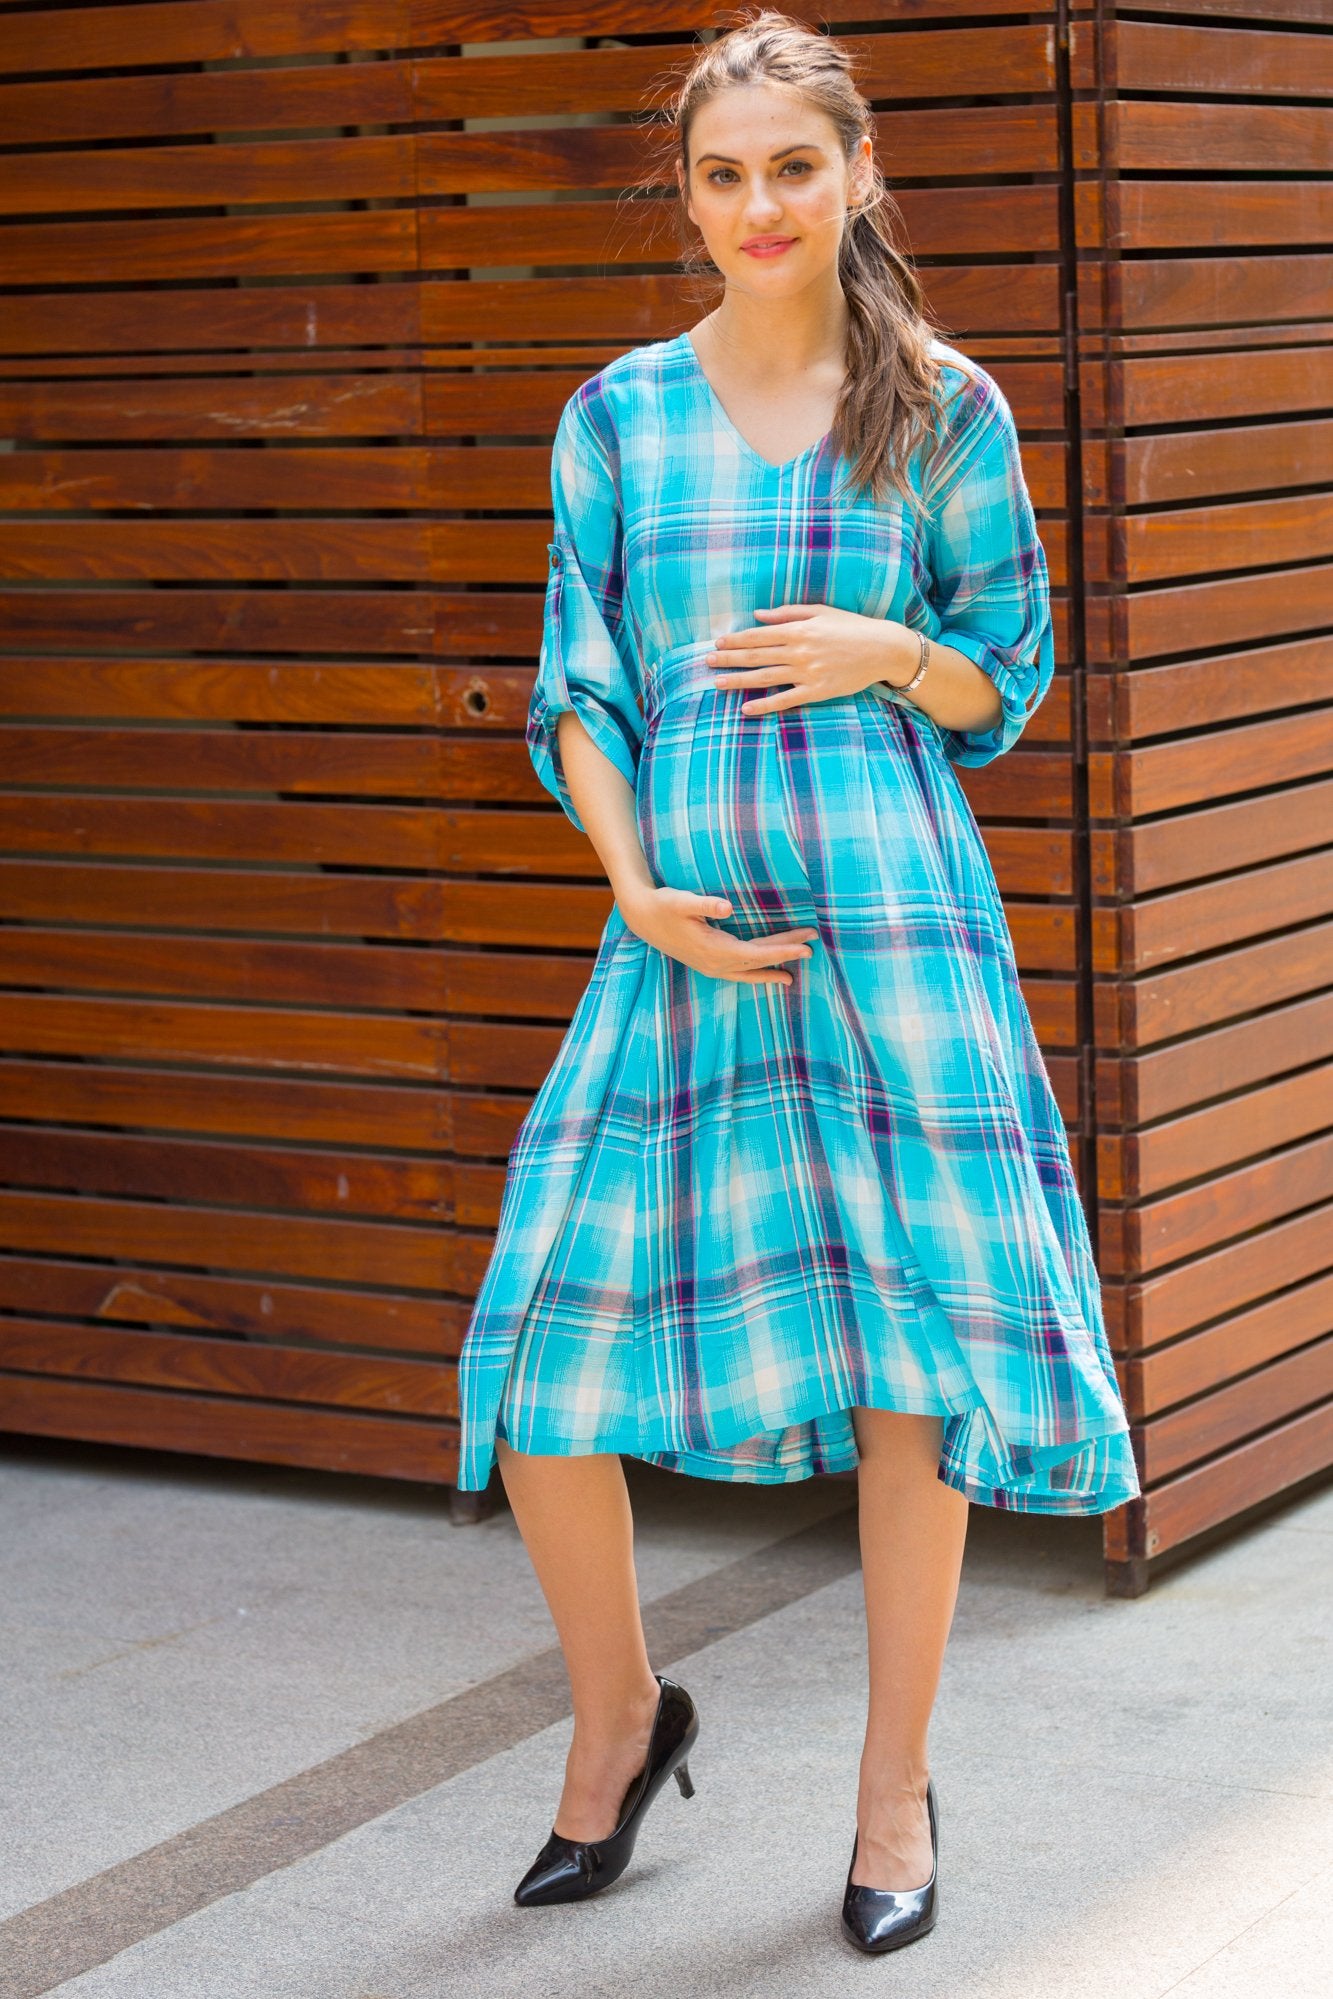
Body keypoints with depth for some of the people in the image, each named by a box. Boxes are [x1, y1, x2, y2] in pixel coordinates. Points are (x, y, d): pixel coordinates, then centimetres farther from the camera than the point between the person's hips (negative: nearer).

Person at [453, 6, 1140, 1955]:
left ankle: (896, 1785, 18)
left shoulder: (944, 407, 4)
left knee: (914, 1346, 1)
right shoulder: (621, 411, 7)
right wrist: (641, 893, -7)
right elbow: (577, 686, 7)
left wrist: (890, 653, -10)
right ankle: (618, 1711, 25)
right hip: (679, 922, 2)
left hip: (892, 914, -1)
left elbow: (1009, 677, 10)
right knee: (547, 1341, -1)